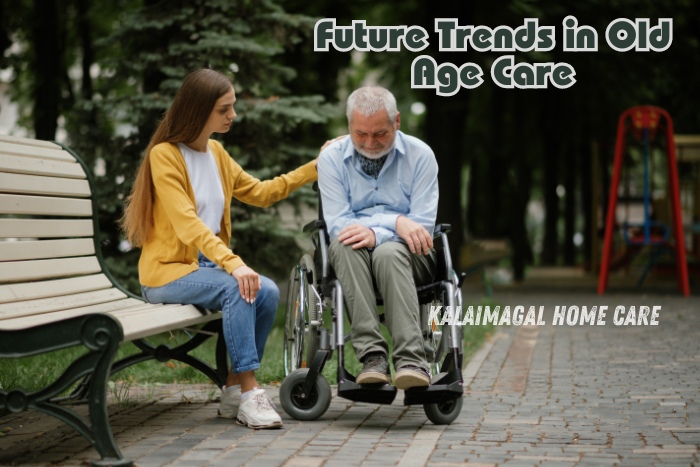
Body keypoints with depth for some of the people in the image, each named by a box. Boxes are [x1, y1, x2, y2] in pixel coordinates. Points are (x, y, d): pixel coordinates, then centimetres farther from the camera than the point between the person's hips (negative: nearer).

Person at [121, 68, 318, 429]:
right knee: (237, 289, -32)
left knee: (267, 292, -19)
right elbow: (187, 224, -23)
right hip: (167, 271, -7)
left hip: (207, 264, 7)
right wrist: (233, 264, -35)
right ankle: (249, 392, -28)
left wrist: (314, 168, 17)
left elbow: (259, 193, 23)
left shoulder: (216, 152, 13)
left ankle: (234, 392, -11)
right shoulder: (164, 155, -12)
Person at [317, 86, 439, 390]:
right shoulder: (331, 157, 1)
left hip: (407, 254, -1)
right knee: (344, 245, -34)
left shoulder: (420, 155, -1)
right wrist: (396, 222, -22)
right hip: (353, 257, 1)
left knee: (389, 252, -36)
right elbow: (337, 224, -8)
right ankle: (372, 356, -43)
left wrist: (376, 234, -25)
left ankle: (411, 361, -47)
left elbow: (422, 225, -7)